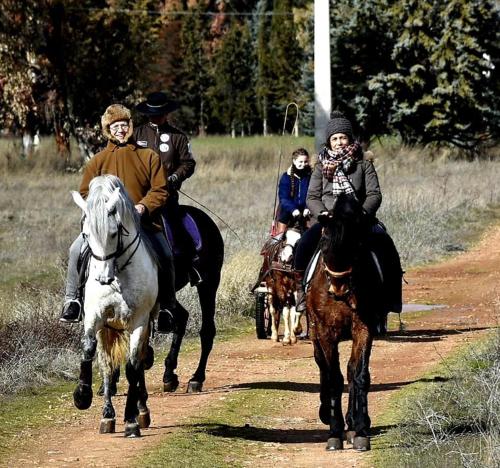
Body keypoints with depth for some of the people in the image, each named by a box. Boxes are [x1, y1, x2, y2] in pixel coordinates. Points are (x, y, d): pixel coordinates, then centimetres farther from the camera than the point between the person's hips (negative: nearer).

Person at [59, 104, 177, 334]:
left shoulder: (149, 157, 8)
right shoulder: (99, 160, 12)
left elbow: (160, 191, 4)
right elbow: (85, 192, 11)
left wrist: (143, 206, -13)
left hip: (143, 221, -1)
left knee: (165, 256, -23)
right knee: (77, 249, -21)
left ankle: (167, 308, -8)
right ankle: (72, 301, -8)